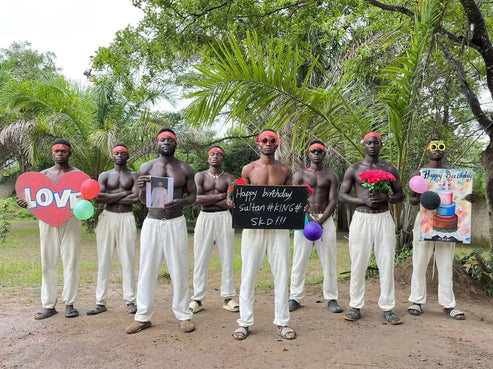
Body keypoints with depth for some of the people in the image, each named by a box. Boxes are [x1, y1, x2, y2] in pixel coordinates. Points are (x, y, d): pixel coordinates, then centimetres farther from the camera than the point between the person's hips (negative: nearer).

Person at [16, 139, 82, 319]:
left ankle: (69, 303, 9)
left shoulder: (77, 174, 5)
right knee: (48, 263, 3)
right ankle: (48, 305, 11)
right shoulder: (44, 174, 11)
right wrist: (26, 202, -15)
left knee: (71, 262, 0)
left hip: (70, 220, -2)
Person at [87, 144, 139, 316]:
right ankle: (101, 302, 11)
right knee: (104, 261, 3)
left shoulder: (134, 176, 6)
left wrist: (110, 197, -7)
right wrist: (123, 193, -9)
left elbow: (136, 198, -10)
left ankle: (130, 300, 10)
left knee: (128, 261, 2)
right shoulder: (105, 175, 9)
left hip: (126, 219, -1)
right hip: (107, 218, 1)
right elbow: (98, 197, -7)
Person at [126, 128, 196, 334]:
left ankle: (183, 315, 16)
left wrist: (180, 202, -16)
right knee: (147, 270, 4)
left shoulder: (185, 169, 5)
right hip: (152, 223, 1)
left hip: (176, 223, -1)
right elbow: (143, 200, 6)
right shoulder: (147, 168, 5)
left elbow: (193, 197, 6)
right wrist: (142, 189, -17)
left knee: (179, 270, 3)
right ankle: (143, 316, 16)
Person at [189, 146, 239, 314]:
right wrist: (220, 196, -9)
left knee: (226, 258, 3)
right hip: (205, 218, 0)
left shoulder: (229, 178, 7)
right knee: (201, 259, 0)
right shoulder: (200, 176, 7)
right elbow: (196, 199, -9)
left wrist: (207, 199, -12)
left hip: (224, 218, 0)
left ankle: (228, 297, 11)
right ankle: (197, 299, 7)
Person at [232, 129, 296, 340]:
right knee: (248, 274, 2)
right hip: (253, 226, -1)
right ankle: (245, 322, 15)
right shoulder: (249, 169, 6)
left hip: (279, 226, 2)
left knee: (281, 274, 4)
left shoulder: (284, 170, 10)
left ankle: (281, 323, 16)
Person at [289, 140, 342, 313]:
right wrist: (309, 220, -14)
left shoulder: (331, 176, 9)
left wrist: (320, 221, -14)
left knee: (329, 260, 2)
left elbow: (333, 201, 0)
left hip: (325, 219, 1)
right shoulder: (300, 174, 8)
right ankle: (295, 297, 10)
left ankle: (331, 299, 11)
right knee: (300, 259, 1)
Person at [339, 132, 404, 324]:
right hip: (361, 217, -1)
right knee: (358, 264, 1)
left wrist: (386, 197, -11)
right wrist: (365, 201, -13)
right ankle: (356, 306, 13)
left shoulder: (390, 169, 9)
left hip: (383, 218, 1)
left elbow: (400, 196, 12)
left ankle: (387, 308, 13)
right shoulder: (354, 169, 6)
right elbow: (342, 195, 3)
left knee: (386, 264, 2)